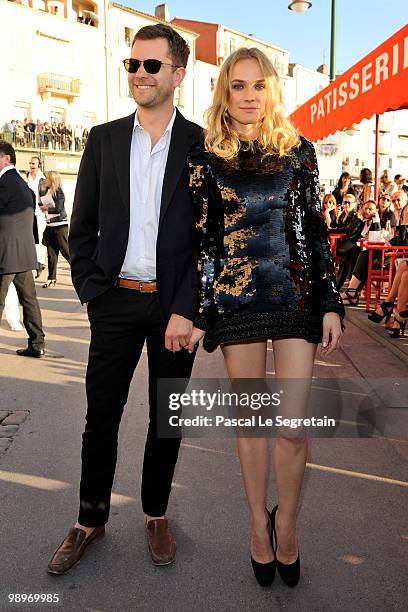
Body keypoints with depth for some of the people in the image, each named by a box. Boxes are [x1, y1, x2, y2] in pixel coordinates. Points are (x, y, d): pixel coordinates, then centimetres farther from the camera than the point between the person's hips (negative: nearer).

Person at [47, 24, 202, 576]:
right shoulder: (103, 139, 7)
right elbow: (82, 226, 9)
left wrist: (185, 310, -11)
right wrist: (91, 290, -1)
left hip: (175, 306, -1)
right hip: (115, 302, 2)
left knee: (167, 417, 12)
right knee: (101, 416, 10)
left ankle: (156, 514, 33)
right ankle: (91, 519, 30)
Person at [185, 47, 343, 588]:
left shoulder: (298, 150, 8)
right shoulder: (205, 157, 6)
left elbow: (316, 229, 7)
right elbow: (201, 239, 3)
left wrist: (331, 302, 2)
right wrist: (197, 311, 0)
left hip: (297, 295, 1)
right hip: (236, 297, 0)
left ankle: (286, 519, 25)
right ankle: (259, 522, 29)